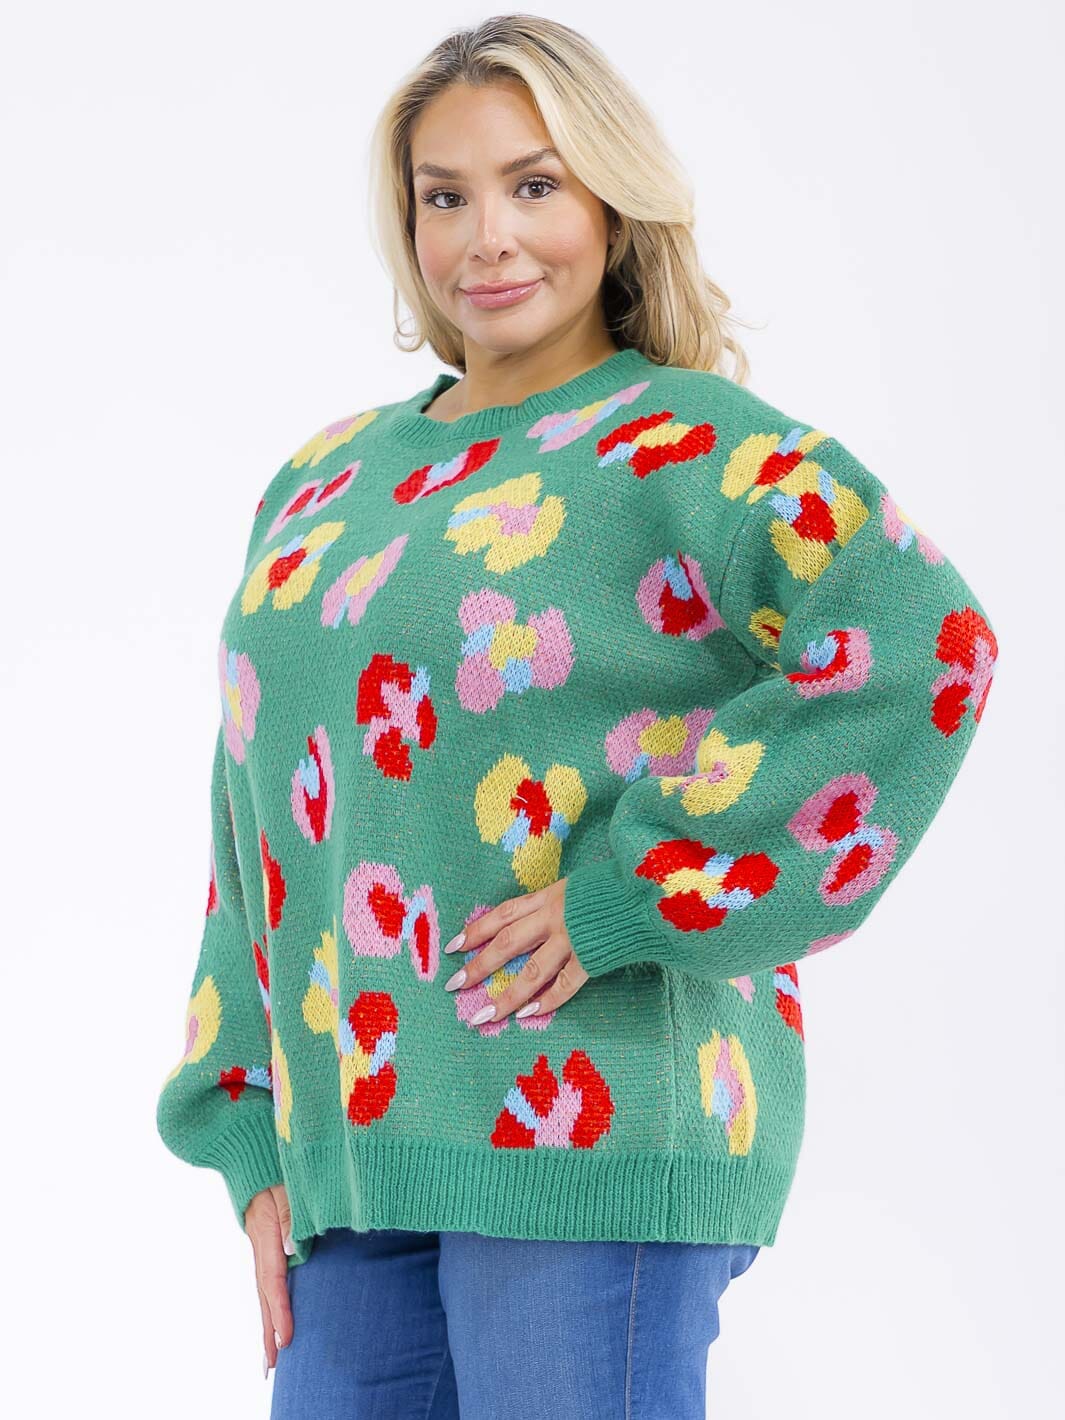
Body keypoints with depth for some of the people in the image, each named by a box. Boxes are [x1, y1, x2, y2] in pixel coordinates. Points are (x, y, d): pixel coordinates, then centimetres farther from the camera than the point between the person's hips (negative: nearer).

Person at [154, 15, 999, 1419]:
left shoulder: (698, 446, -2)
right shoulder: (327, 485, 17)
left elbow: (923, 643, -20)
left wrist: (626, 895, -19)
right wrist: (257, 1147, 11)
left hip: (597, 1134, -6)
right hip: (363, 1145, 6)